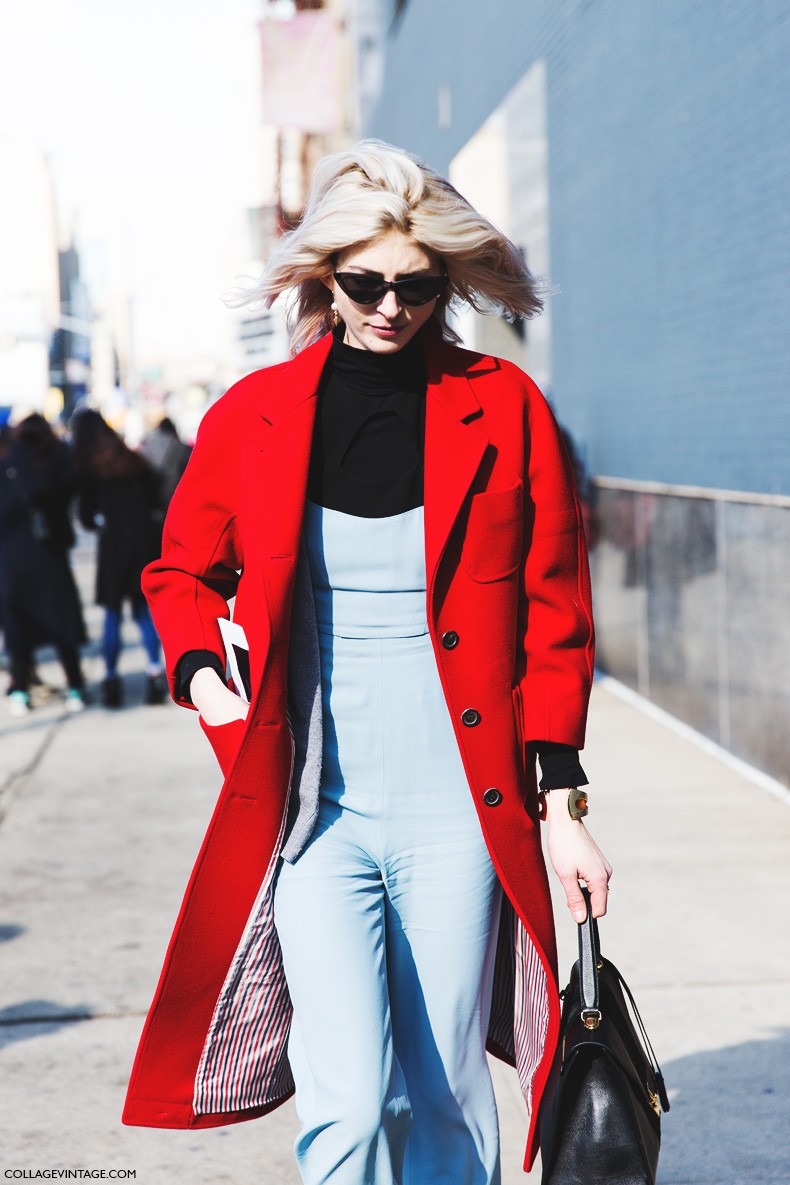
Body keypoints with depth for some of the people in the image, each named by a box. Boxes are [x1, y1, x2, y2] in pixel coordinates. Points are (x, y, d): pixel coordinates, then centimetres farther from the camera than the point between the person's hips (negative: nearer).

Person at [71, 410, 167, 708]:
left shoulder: (87, 468, -3)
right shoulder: (133, 460, 8)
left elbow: (86, 516, -3)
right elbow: (154, 499, 10)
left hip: (114, 541, -3)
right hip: (145, 538, 3)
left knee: (112, 612, 6)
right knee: (144, 608, 10)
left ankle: (111, 678, 5)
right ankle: (155, 671, 0)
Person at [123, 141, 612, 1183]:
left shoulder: (506, 411, 1)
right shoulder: (252, 416, 3)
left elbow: (554, 612, 4)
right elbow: (182, 570, 19)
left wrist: (561, 803, 0)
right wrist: (203, 680, 0)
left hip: (458, 817, 0)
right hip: (314, 811, 0)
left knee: (445, 1101, 9)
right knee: (346, 1099, -11)